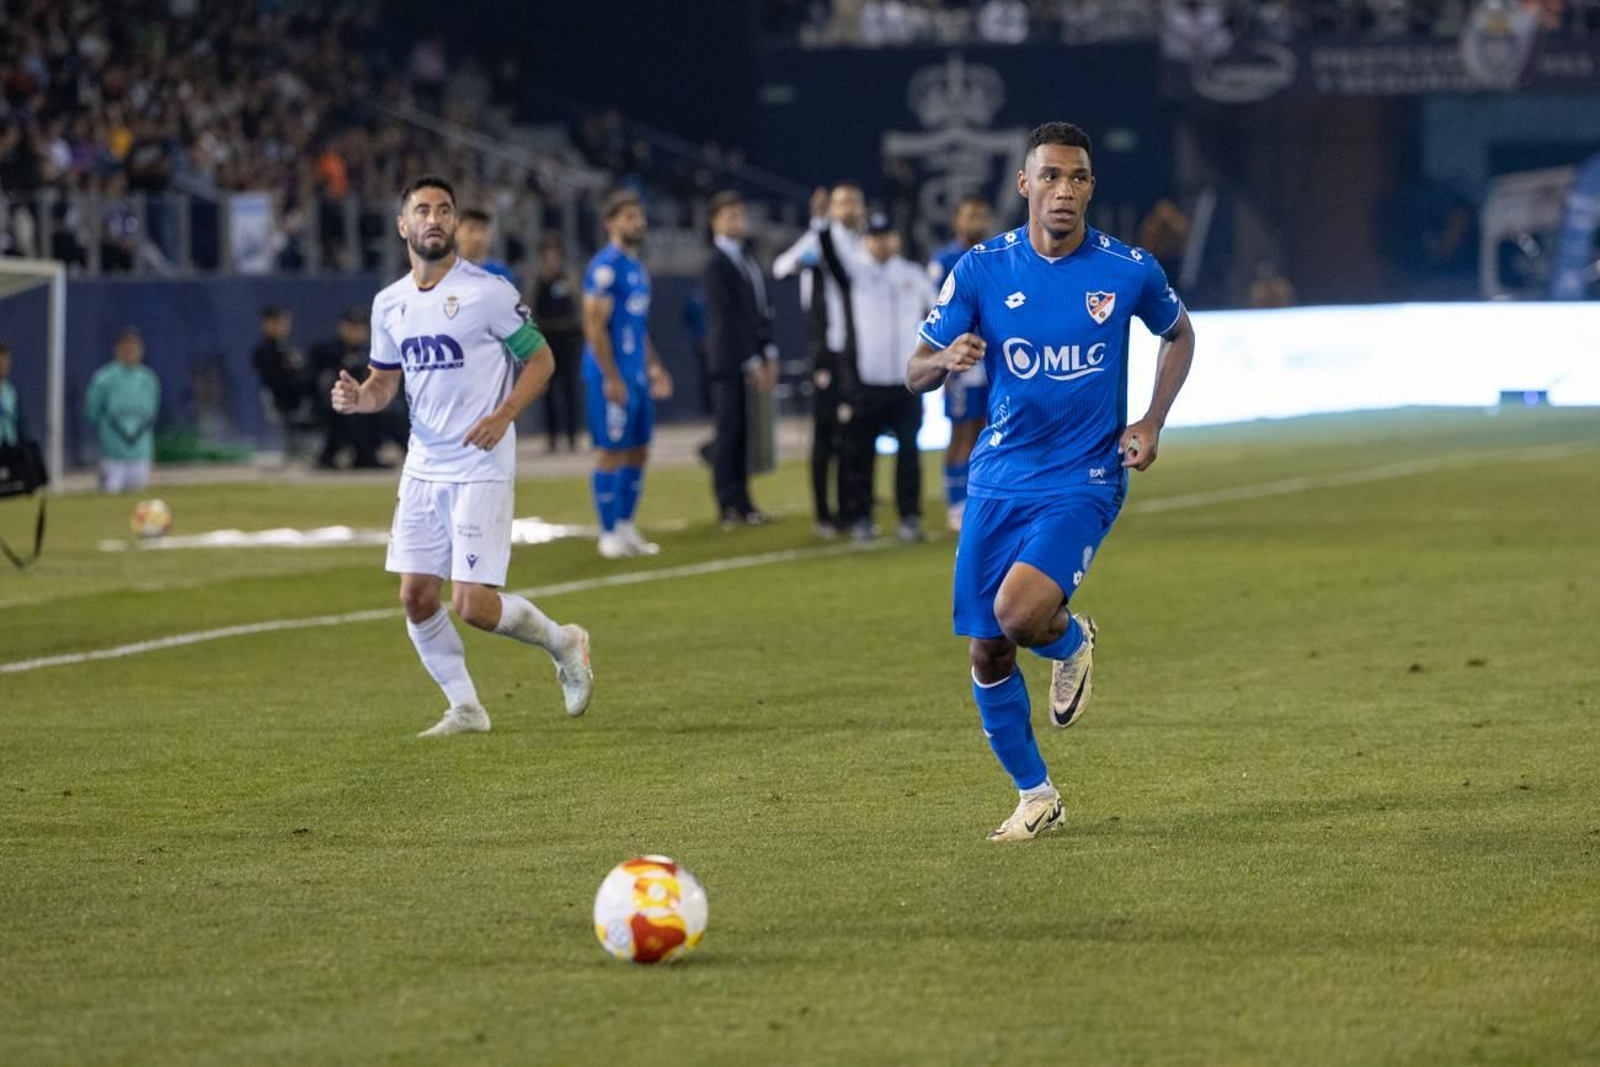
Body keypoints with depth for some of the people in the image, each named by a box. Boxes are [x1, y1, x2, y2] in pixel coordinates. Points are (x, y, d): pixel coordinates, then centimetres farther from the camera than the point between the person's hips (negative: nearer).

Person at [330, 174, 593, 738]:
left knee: (474, 606, -11)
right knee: (416, 598, 3)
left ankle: (562, 642, 16)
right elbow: (384, 383, 17)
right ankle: (465, 708, 18)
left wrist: (504, 414, -18)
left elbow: (540, 358, -3)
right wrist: (357, 396, -6)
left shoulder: (488, 292, -10)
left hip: (481, 470, -6)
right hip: (423, 469, 6)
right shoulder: (390, 304, 8)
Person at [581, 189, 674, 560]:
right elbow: (595, 325, -18)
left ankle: (626, 527, 19)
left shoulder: (637, 267, 15)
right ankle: (609, 533, 2)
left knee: (638, 452, 11)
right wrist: (612, 378, -20)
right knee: (611, 452, -3)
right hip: (612, 374, -9)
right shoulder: (605, 267, -14)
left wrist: (654, 367, 19)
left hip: (637, 374, 9)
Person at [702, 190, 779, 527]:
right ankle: (730, 507, -3)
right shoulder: (717, 265, -9)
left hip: (754, 359, 7)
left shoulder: (747, 261, 16)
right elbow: (728, 320, -13)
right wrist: (752, 363, -14)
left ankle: (740, 503, 11)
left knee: (740, 435, 8)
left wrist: (769, 356, 7)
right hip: (730, 363, -7)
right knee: (729, 433, -4)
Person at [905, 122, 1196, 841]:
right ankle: (1034, 796, 23)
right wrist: (947, 360, -24)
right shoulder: (982, 269, -3)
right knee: (986, 654, 3)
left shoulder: (1128, 271, -5)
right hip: (999, 480, 3)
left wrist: (1152, 423, 2)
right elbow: (915, 373, 0)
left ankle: (1073, 641, 11)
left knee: (1019, 613, -26)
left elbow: (1177, 334, 16)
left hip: (1083, 482, -3)